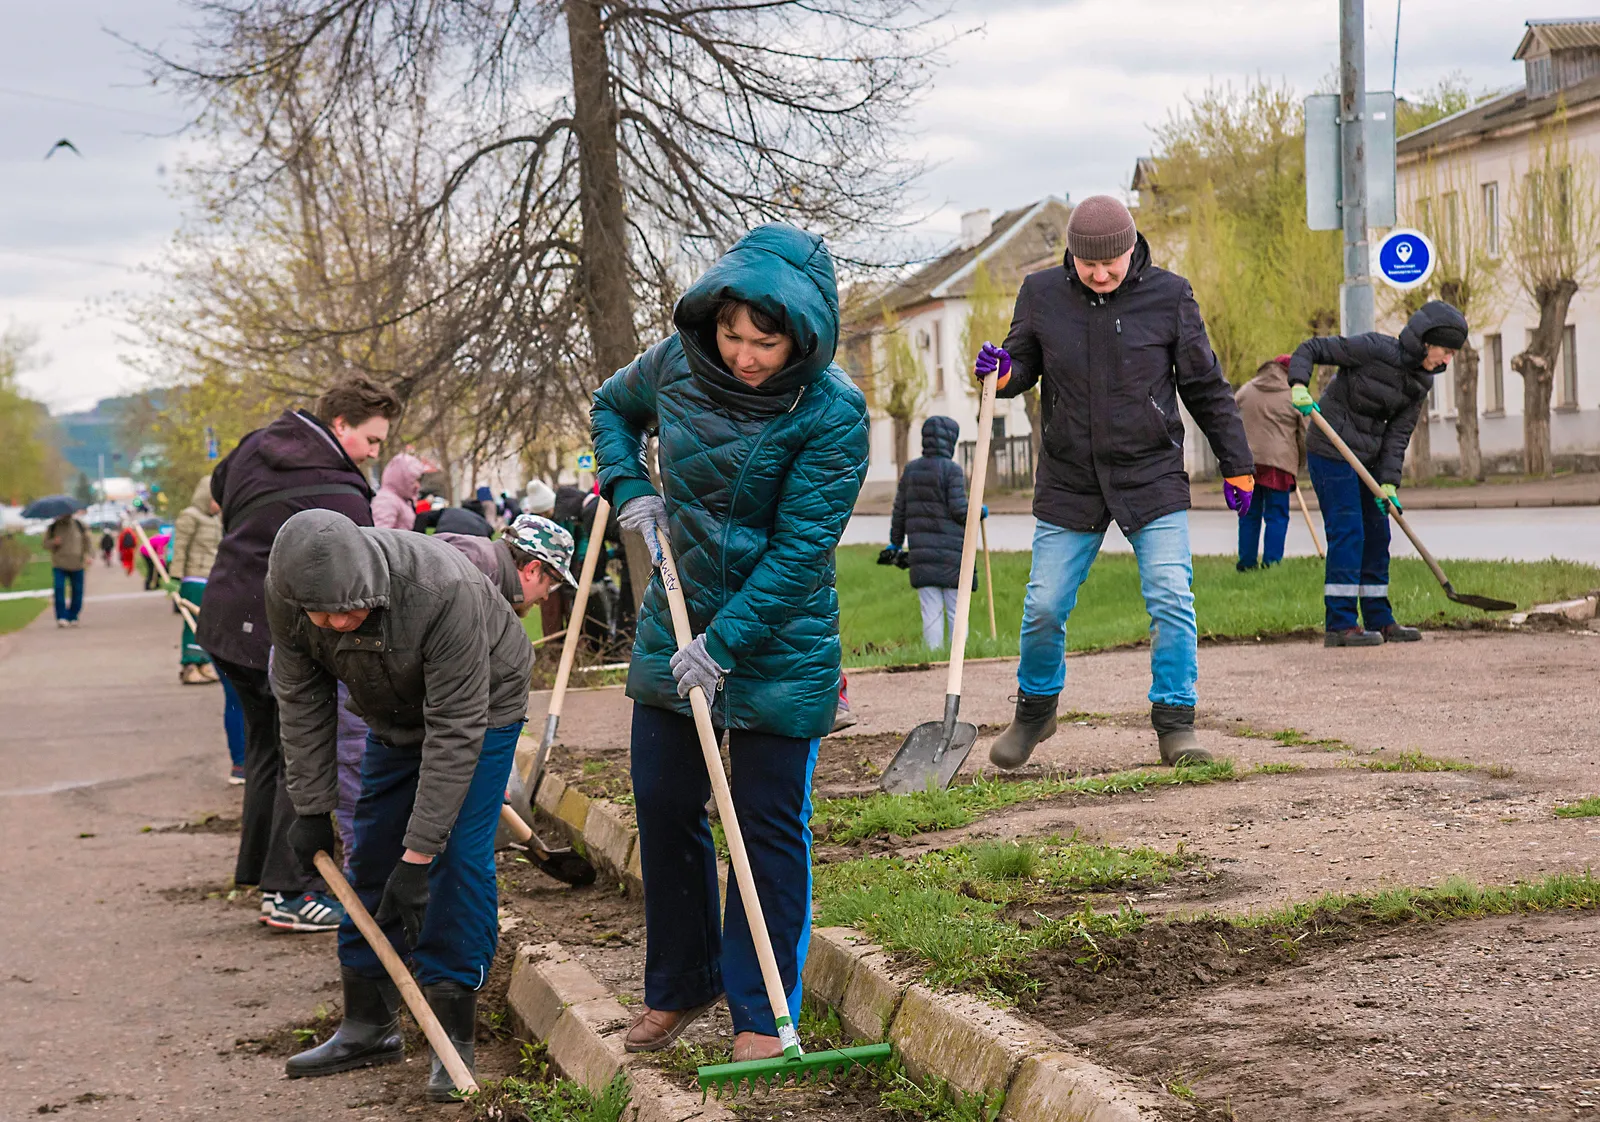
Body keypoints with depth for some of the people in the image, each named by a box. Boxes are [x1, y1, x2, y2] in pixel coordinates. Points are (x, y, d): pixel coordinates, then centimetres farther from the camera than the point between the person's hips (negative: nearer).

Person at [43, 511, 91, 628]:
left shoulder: (79, 526, 5)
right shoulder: (53, 527, 4)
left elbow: (88, 542, 8)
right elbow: (45, 544, 9)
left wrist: (88, 555, -9)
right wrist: (53, 542, -14)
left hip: (76, 566, 1)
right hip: (59, 566, -1)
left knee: (77, 592, 3)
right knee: (59, 589, -17)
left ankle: (73, 617, 17)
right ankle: (61, 617, -16)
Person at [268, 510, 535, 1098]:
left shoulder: (445, 591, -42)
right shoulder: (288, 592, -27)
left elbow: (455, 730, -37)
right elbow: (302, 703, -11)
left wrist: (418, 856, -35)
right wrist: (311, 808, -10)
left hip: (482, 703, -5)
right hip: (394, 715, 5)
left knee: (459, 855, -14)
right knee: (372, 856, 4)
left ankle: (454, 1037, -7)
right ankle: (369, 1026, 16)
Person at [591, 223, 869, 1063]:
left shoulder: (832, 411, -19)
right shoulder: (677, 364, -5)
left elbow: (800, 548, -20)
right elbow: (612, 407, 18)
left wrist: (724, 643, -24)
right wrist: (630, 489, 1)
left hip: (780, 643, -5)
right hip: (675, 624, 5)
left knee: (770, 828, 1)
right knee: (663, 807, 12)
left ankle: (761, 1012, 12)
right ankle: (679, 987, 29)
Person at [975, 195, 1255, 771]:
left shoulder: (1168, 295, -4)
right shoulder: (1041, 293, -1)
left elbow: (1206, 386, 4)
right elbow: (1025, 363, 12)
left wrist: (1236, 464, 7)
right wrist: (1004, 372, -12)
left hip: (1153, 478, -1)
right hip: (1068, 482, 1)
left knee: (1171, 599, -10)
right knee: (1043, 609, 2)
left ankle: (1175, 722, 4)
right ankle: (1034, 711, 25)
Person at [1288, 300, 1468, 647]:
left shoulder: (1420, 382, 3)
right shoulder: (1374, 348, -18)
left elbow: (1398, 434, 1)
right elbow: (1311, 349, -12)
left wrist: (1388, 483, -9)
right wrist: (1298, 385, -28)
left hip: (1366, 459, 8)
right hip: (1331, 452, -8)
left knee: (1377, 536, 10)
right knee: (1347, 533, -11)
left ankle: (1379, 621, 18)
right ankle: (1340, 624, -9)